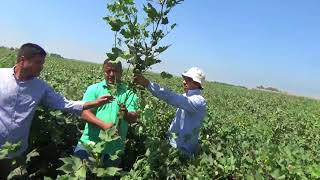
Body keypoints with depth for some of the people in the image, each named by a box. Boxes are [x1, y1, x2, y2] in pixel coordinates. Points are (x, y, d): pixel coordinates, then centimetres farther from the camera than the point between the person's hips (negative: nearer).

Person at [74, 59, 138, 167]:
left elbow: (134, 118, -8)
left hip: (114, 149, 0)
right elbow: (85, 113, -6)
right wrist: (104, 125, -22)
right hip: (88, 143, 0)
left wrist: (126, 114, -31)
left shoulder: (128, 92, 0)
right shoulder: (93, 89, 2)